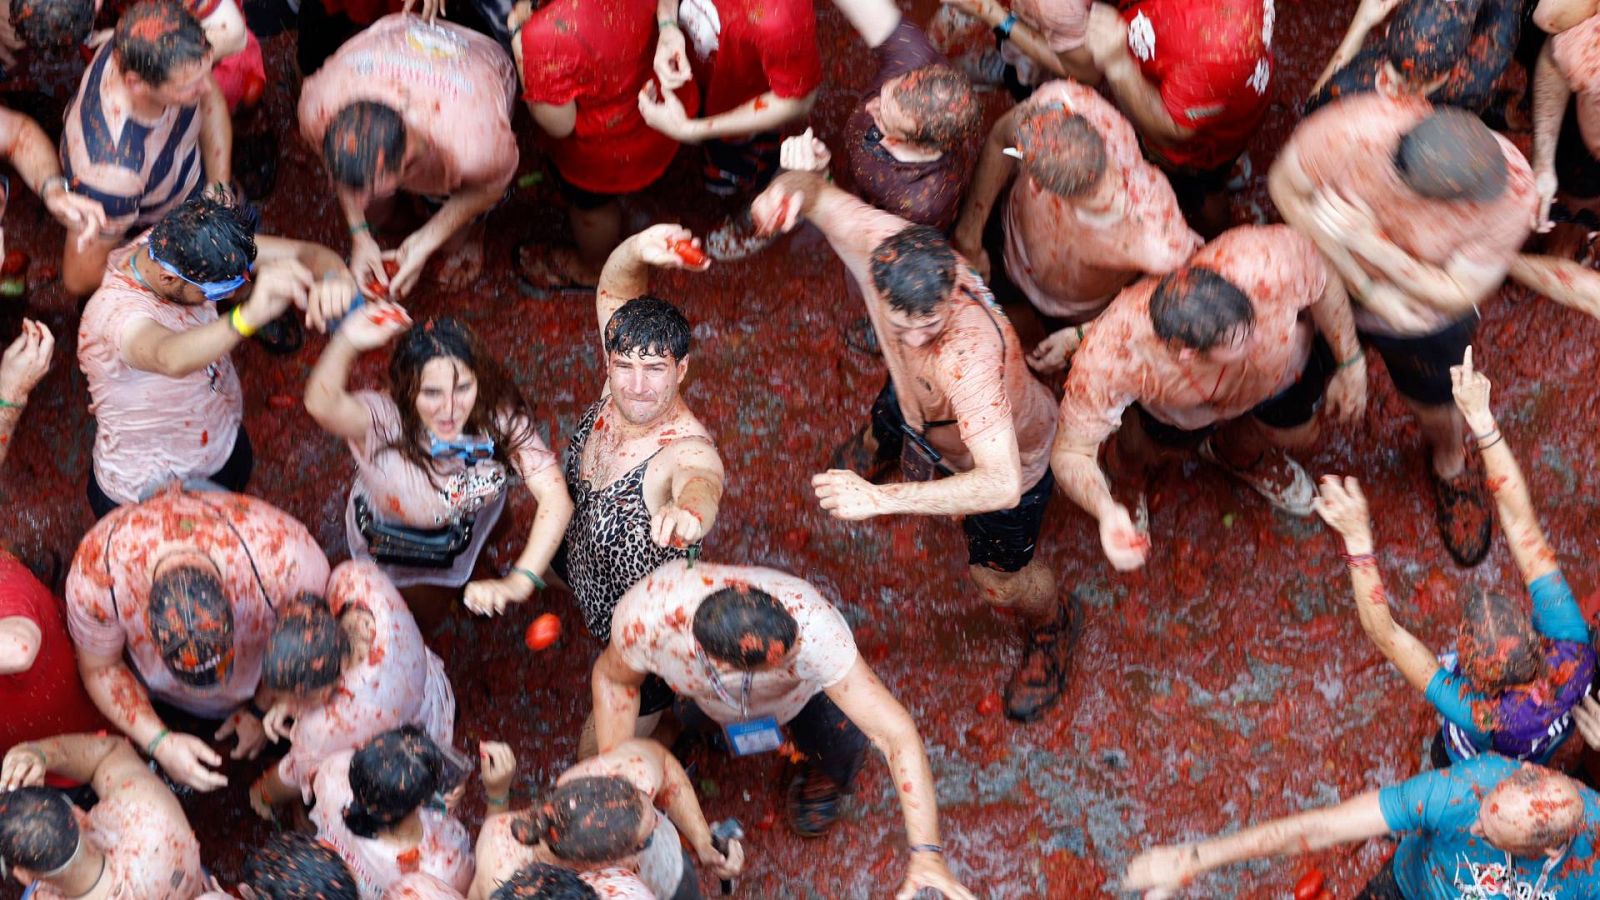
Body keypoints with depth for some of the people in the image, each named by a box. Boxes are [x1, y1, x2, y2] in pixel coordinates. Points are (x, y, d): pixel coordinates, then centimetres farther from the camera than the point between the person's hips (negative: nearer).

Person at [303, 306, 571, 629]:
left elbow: (555, 497, -43)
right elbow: (322, 405, -66)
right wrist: (347, 342, -86)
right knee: (421, 621, 27)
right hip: (389, 547, -2)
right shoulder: (385, 421, -43)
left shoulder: (500, 418, -36)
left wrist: (519, 582, -57)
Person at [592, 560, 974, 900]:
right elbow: (612, 677, -18)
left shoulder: (811, 629, -49)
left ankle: (823, 774, 19)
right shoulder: (648, 617, -43)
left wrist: (926, 853, -52)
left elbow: (898, 734, -46)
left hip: (807, 692, -2)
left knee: (842, 754, -15)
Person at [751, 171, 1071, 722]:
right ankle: (873, 455, 79)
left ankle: (1050, 625, 55)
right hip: (915, 402, 5)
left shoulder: (970, 357, -54)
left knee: (999, 579, 18)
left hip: (1008, 454, -5)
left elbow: (1001, 485, -58)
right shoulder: (884, 243, -39)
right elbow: (816, 193, -23)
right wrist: (789, 191, -49)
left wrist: (879, 500, -62)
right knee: (884, 429, 38)